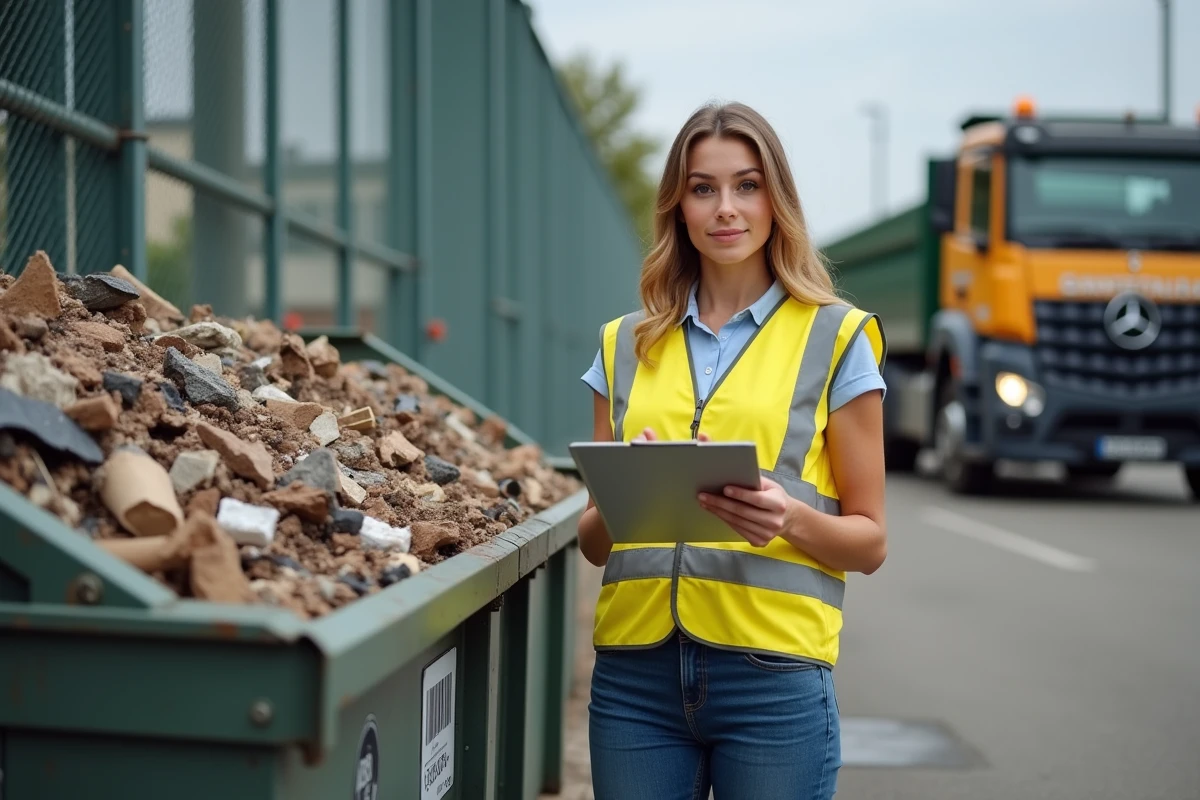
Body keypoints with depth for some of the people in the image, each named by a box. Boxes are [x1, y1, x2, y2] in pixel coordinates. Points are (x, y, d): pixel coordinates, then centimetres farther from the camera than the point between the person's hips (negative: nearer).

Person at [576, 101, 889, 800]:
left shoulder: (834, 337, 3)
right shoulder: (628, 344, 12)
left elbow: (869, 541, 3)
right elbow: (593, 542, 14)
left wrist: (790, 517, -18)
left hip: (773, 671, -3)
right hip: (636, 671, 3)